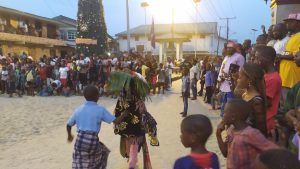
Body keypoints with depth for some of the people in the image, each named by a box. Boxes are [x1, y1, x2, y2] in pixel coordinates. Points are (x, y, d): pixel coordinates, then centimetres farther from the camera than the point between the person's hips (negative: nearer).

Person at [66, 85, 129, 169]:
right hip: (93, 140, -3)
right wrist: (123, 115, 16)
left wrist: (69, 135, 34)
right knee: (103, 152, 28)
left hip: (80, 140, 3)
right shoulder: (100, 109, -2)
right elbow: (116, 121, -4)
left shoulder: (78, 109, 9)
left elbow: (68, 125, 15)